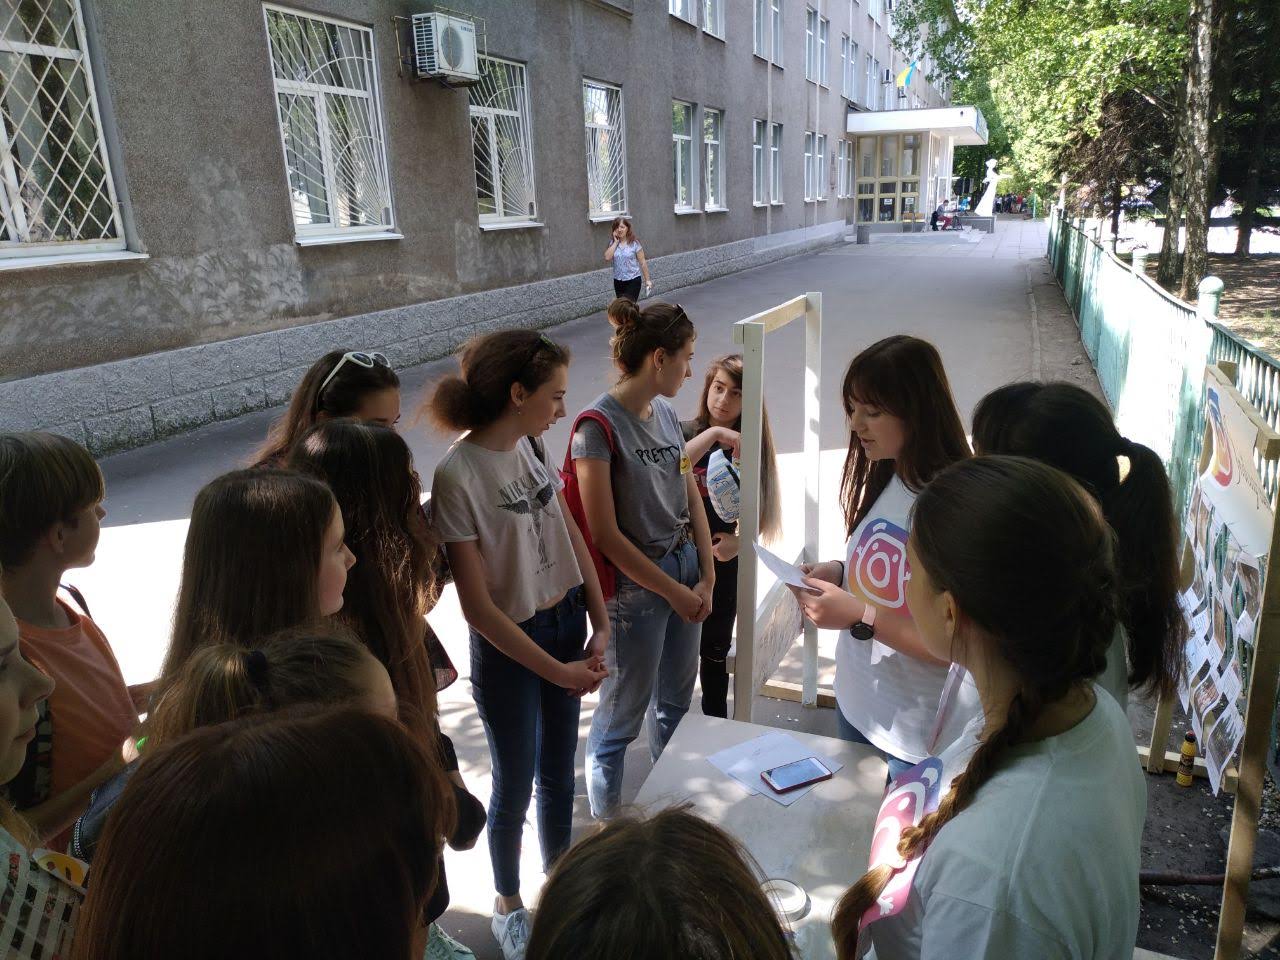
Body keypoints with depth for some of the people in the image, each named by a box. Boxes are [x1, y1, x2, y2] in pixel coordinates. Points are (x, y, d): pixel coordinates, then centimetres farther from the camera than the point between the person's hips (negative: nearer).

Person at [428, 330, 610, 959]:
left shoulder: (532, 447, -2)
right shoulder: (458, 475, -24)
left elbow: (571, 537, 6)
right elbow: (477, 606, -21)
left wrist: (600, 625, -1)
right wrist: (557, 670, -17)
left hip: (566, 625, 6)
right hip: (508, 647, -6)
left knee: (558, 769, 21)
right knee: (516, 784, 13)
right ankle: (508, 906, 40)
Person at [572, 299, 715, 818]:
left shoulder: (666, 413, 5)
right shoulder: (598, 425, -19)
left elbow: (692, 501, 8)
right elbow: (606, 534, -20)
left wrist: (707, 579, -1)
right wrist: (674, 591, -15)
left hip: (684, 571, 8)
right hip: (633, 585, -7)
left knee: (676, 697, 22)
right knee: (623, 713, 9)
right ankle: (606, 823, 31)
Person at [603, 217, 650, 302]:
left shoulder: (634, 243, -7)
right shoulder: (612, 243, 3)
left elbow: (642, 262, -4)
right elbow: (607, 258, -14)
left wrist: (647, 280, -5)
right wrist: (615, 242, -11)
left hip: (633, 280, -4)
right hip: (618, 281, 4)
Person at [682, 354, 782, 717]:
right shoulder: (685, 433, -9)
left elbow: (759, 511, -1)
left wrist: (739, 541, -19)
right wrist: (712, 434, -34)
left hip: (722, 562, 1)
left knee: (715, 651, 17)